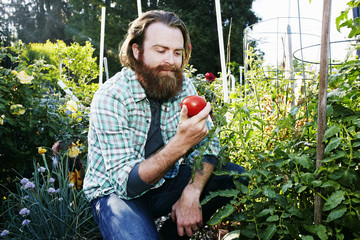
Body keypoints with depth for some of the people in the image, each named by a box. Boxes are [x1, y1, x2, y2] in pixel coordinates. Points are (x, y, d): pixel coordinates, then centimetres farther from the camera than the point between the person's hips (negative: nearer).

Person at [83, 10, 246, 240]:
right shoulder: (110, 97, -21)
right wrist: (180, 144, -40)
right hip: (117, 192, -5)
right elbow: (125, 183, -25)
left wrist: (191, 194, -24)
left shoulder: (182, 85, -5)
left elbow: (208, 142, -6)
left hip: (165, 182, 6)